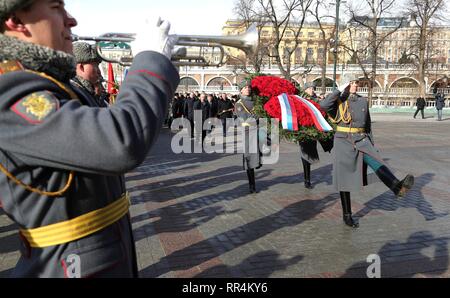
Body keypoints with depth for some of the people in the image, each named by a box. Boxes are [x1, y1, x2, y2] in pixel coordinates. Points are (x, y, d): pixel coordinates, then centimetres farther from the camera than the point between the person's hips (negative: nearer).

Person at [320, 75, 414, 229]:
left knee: (376, 162, -27)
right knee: (345, 180, 2)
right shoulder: (339, 101, 0)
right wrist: (339, 90, -13)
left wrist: (371, 144, 16)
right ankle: (347, 215, 13)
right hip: (343, 141, -3)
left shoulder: (363, 101, 12)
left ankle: (397, 187, -52)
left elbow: (368, 124, 19)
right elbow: (323, 105, -22)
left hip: (361, 140, 3)